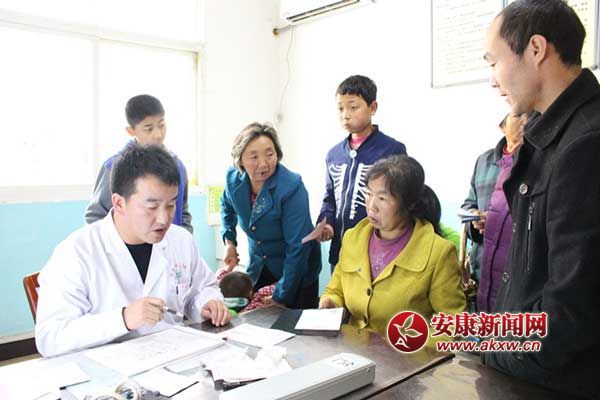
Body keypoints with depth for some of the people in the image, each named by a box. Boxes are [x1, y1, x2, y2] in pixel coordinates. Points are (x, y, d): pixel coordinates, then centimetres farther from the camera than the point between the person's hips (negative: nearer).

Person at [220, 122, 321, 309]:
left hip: (296, 271, -4)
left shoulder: (291, 187, -29)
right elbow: (227, 206, 14)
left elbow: (298, 246, -27)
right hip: (258, 268, 5)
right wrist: (229, 241, 4)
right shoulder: (234, 178, -12)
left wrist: (280, 296, -24)